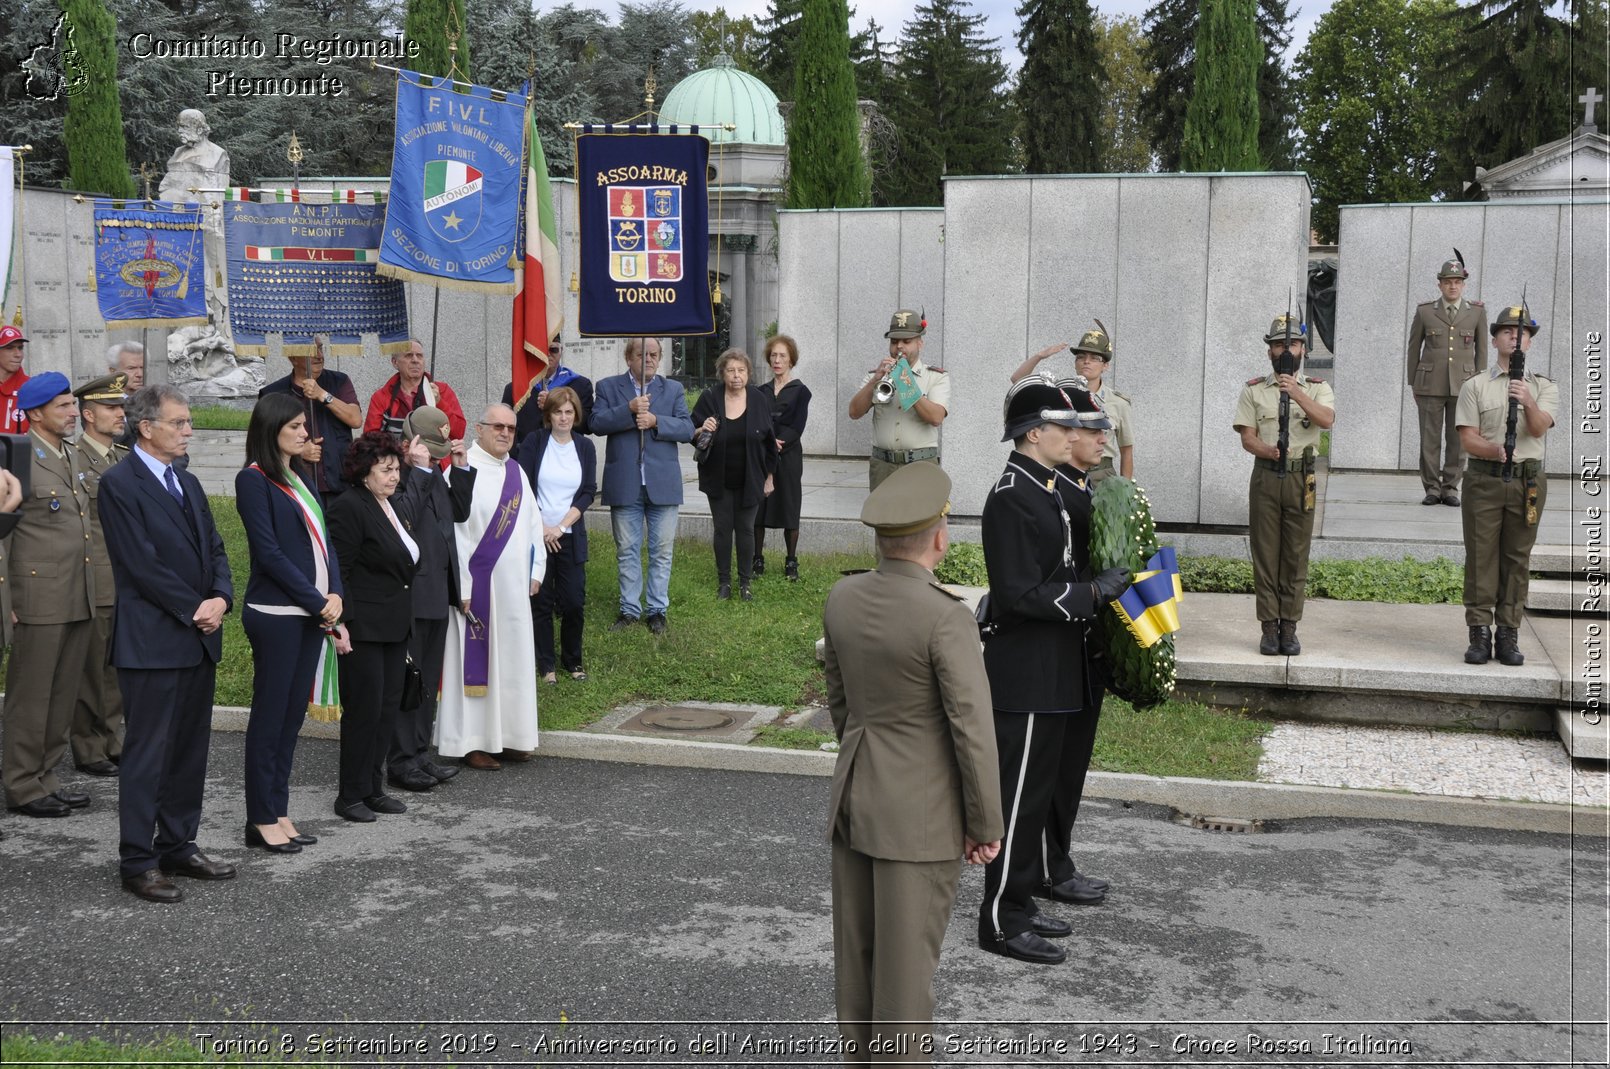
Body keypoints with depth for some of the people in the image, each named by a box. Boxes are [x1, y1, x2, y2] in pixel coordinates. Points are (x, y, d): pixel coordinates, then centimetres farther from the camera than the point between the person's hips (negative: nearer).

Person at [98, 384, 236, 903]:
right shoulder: (119, 484, -10)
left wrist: (221, 599, -5)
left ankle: (178, 846, 23)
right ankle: (137, 862, 7)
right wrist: (195, 609, -11)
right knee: (147, 754, -1)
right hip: (151, 641, -8)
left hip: (199, 638, 8)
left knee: (190, 752, 12)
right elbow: (141, 564, -15)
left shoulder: (188, 482, 15)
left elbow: (214, 548, 14)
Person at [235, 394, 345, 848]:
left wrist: (334, 594, -2)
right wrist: (317, 602, -11)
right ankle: (261, 819, 8)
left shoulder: (299, 479, 16)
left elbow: (322, 539, 13)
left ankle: (279, 811, 18)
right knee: (270, 714, 0)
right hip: (275, 614, -7)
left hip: (313, 612, 8)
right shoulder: (254, 479, -8)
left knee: (293, 713, 10)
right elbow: (269, 552, -14)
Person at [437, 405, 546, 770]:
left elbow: (532, 522, 16)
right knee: (475, 658, -1)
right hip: (477, 582, -7)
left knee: (513, 658, 10)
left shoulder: (516, 472, 11)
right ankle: (471, 741, 7)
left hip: (514, 585, 7)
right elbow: (453, 531, -15)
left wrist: (536, 570, 9)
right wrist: (462, 586, -17)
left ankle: (506, 735, 20)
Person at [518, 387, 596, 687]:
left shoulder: (584, 446, 5)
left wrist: (560, 527, -10)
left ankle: (572, 660, 17)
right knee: (541, 601, 3)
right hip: (537, 534, -2)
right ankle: (546, 664, 14)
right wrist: (542, 527, -11)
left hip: (571, 535, 2)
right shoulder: (535, 442, -1)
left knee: (574, 601, 0)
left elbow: (588, 493, 0)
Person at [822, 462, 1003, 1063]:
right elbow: (972, 729, -20)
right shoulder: (946, 618, -22)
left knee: (858, 948, 17)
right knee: (907, 961, 5)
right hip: (920, 814, -7)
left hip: (854, 795, 7)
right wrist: (987, 825, -9)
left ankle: (862, 1058, 33)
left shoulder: (843, 598, -1)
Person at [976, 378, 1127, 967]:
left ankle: (1021, 901, 29)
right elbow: (1022, 594, -23)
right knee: (1022, 797, -1)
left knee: (1047, 790, 17)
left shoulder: (1053, 489, 12)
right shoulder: (1011, 498, -19)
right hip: (1026, 677, -10)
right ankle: (1002, 921, 10)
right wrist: (1094, 593, -19)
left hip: (1058, 672, 10)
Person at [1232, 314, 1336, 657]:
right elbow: (1247, 437, 0)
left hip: (1301, 478, 0)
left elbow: (1327, 420, -14)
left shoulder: (1317, 388, 7)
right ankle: (1269, 627, 6)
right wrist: (1268, 451, -20)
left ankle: (1289, 626, 10)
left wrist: (1297, 393, -25)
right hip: (1265, 476, 0)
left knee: (1296, 555, 3)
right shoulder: (1254, 390, 7)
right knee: (1265, 554, 1)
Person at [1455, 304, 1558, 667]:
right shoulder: (1475, 386, 6)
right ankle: (1480, 634, 3)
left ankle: (1509, 634, 9)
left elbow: (1539, 428, -11)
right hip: (1484, 479, -1)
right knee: (1481, 557, -2)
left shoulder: (1544, 388, 8)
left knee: (1517, 559, 4)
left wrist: (1527, 402, -31)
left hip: (1527, 481, 1)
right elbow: (1467, 439, -3)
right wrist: (1494, 450, -23)